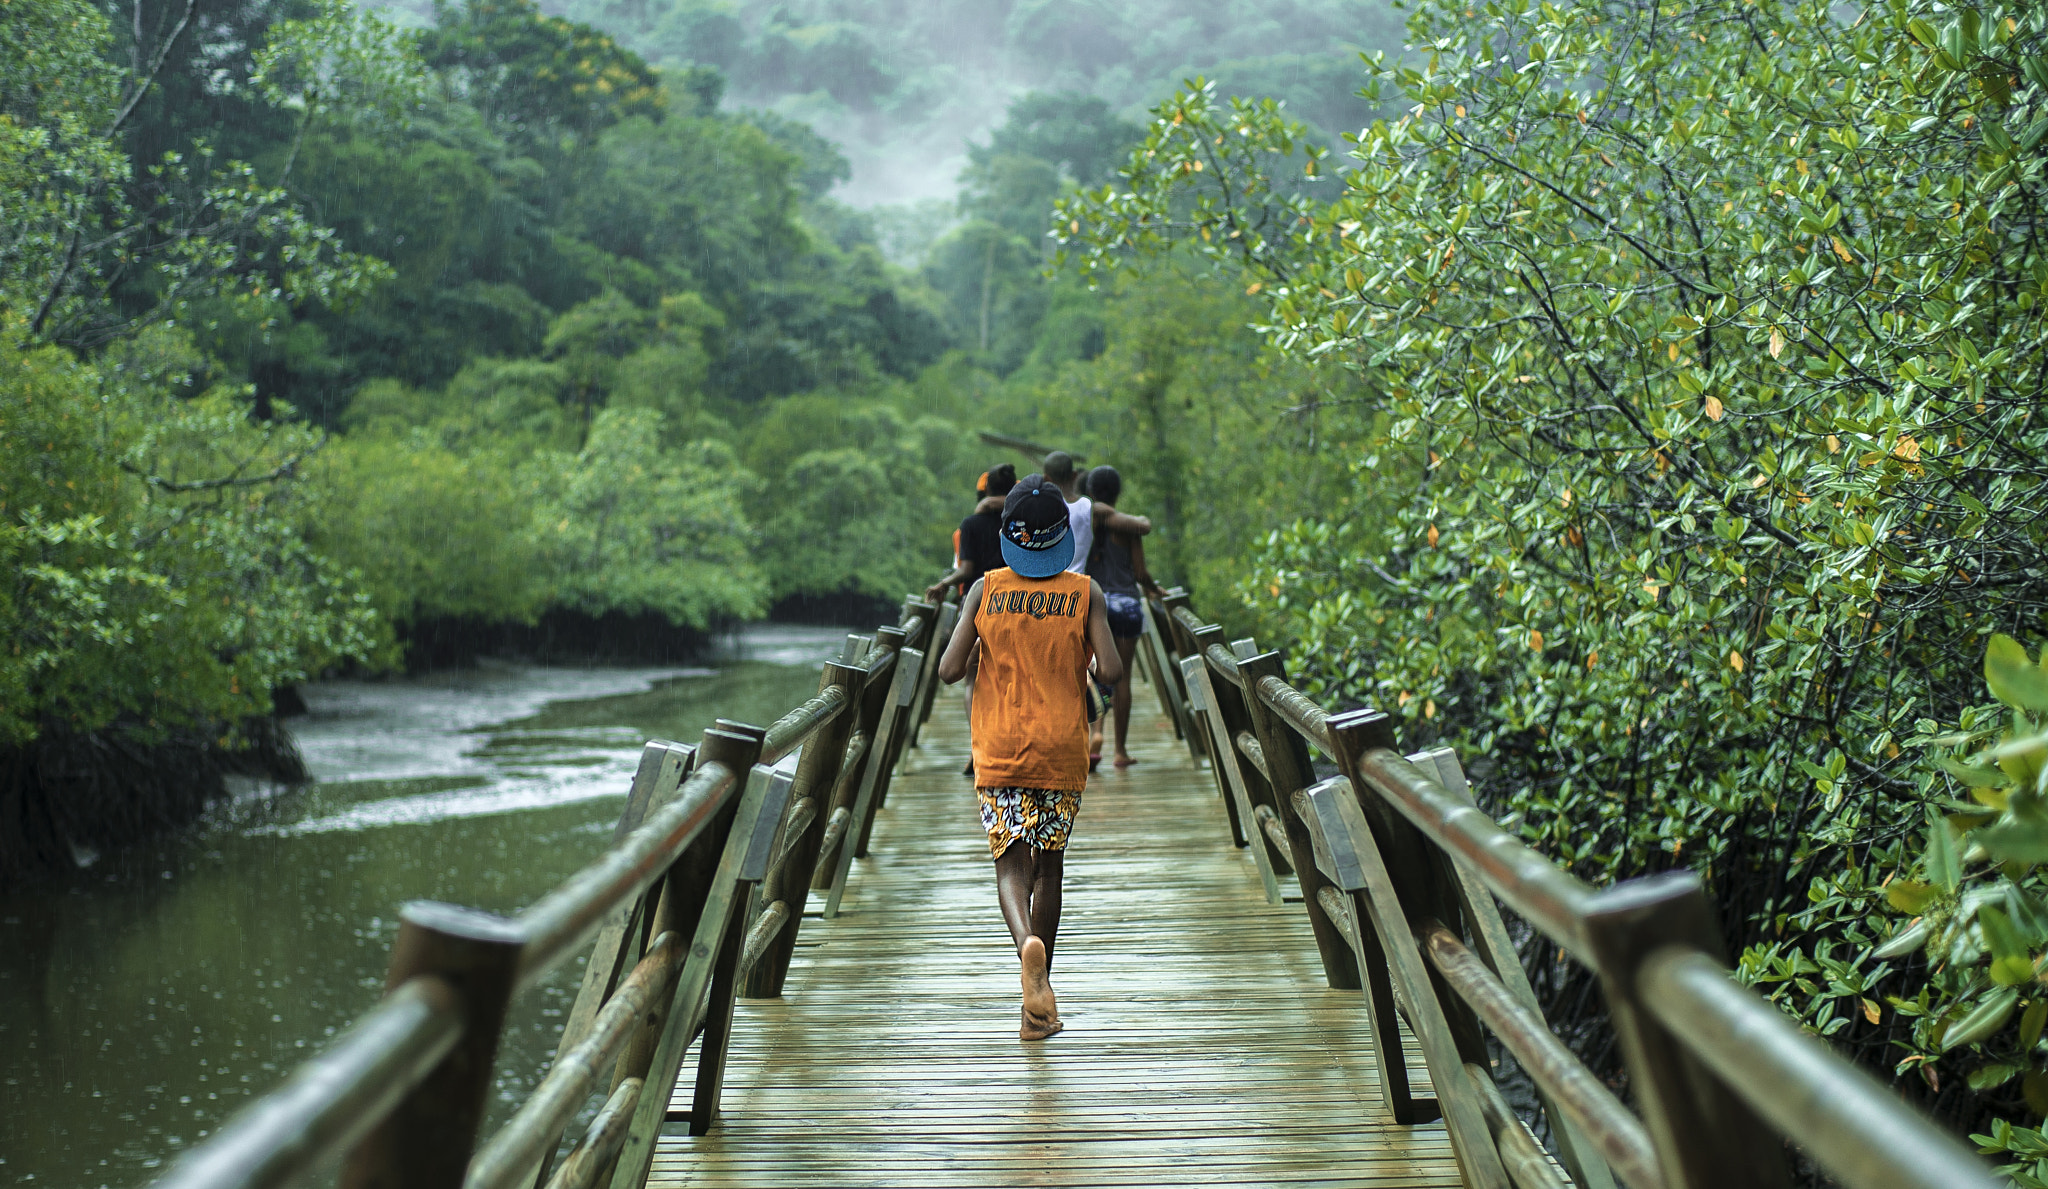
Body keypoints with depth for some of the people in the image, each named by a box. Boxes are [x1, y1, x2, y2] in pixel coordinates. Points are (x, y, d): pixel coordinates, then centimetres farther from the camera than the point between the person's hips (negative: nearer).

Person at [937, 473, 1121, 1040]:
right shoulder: (1085, 593, -5)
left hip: (998, 750, 0)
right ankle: (1039, 1000, 17)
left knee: (1012, 863, 2)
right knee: (1049, 866, 13)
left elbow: (949, 671, -6)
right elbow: (1111, 671, -11)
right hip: (1061, 749, 0)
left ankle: (1028, 944, -30)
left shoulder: (985, 590, -3)